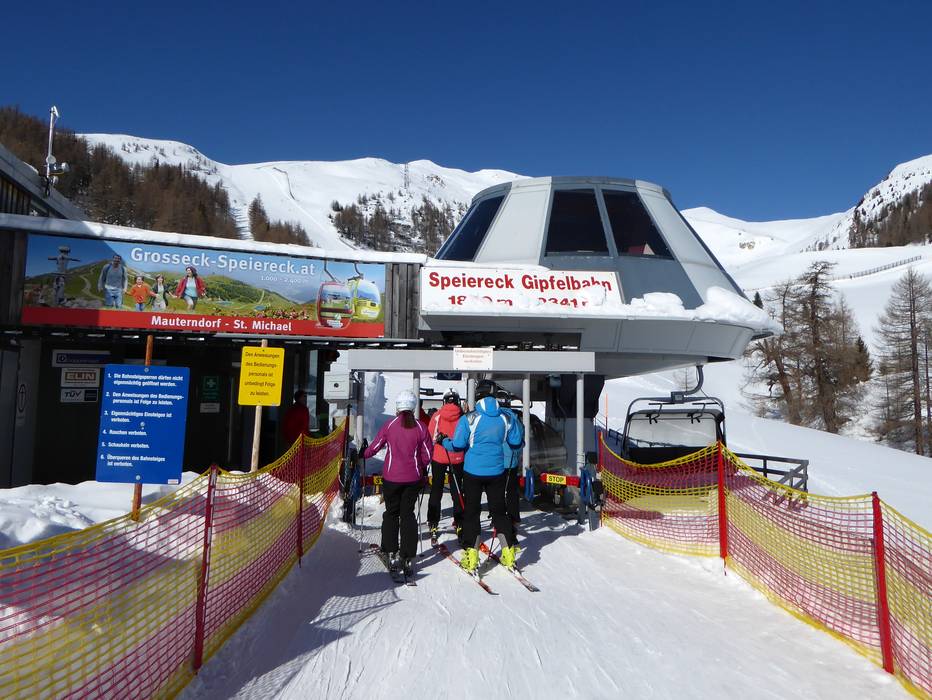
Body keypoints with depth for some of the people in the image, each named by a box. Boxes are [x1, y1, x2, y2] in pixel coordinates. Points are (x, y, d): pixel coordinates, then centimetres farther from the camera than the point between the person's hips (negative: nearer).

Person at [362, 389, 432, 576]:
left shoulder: (389, 425, -7)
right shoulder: (420, 427, -5)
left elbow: (375, 447, 0)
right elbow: (427, 455, 0)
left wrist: (363, 455, 20)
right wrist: (421, 467, 19)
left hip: (391, 477, -1)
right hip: (413, 478, 1)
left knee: (391, 513, 14)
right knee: (408, 514, 11)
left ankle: (391, 554, 11)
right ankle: (408, 558, 9)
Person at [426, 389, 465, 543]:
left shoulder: (437, 415, -7)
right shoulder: (463, 416, -5)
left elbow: (430, 437, -5)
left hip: (439, 457, -1)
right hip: (458, 458, 1)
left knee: (436, 490, 10)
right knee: (457, 491, 12)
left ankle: (433, 524, 10)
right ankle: (459, 523, 13)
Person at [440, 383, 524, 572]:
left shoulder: (469, 419, -11)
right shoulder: (505, 418, 0)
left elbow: (458, 444, -13)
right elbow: (516, 441, 7)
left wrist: (442, 441, 6)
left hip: (473, 471, -3)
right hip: (497, 471, 3)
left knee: (471, 511, 7)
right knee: (498, 510, 15)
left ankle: (471, 555, 4)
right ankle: (508, 551, 16)